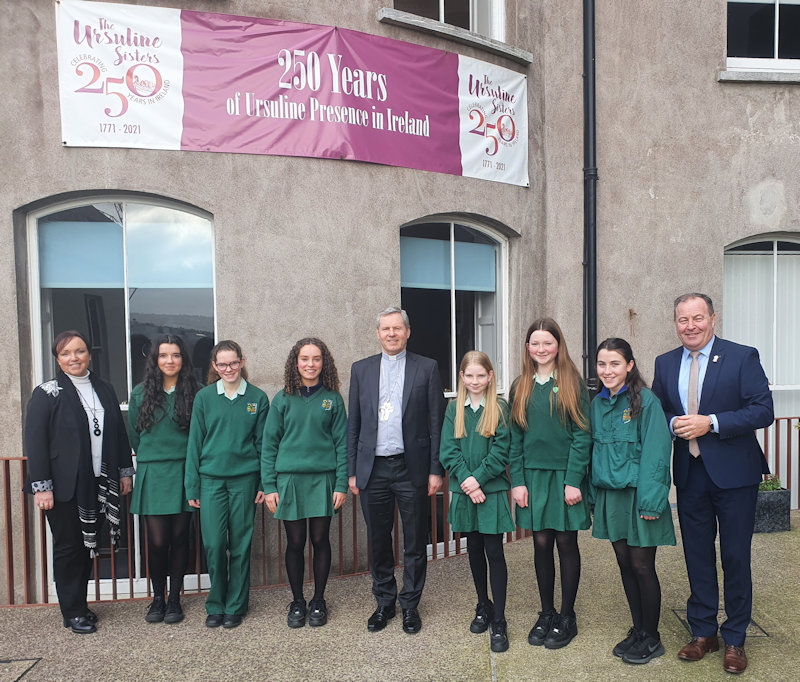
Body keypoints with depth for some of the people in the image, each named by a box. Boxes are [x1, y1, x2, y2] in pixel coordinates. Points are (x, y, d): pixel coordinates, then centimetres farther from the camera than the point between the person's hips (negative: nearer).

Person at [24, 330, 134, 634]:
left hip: (98, 483, 4)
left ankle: (81, 605, 28)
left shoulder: (105, 390, 8)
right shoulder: (47, 393, -6)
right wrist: (41, 486, -14)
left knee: (87, 544, 14)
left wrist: (125, 472, 8)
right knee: (68, 547, 7)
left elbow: (119, 434, 11)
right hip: (64, 484, -4)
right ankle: (73, 612, 20)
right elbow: (35, 441, -9)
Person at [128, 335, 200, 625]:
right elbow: (134, 435, 15)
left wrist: (184, 460, 8)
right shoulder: (140, 393, 3)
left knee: (179, 538, 7)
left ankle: (174, 599, 22)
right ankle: (158, 598, 20)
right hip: (152, 475, 0)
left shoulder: (194, 393, 0)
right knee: (157, 540, 0)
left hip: (183, 473, 0)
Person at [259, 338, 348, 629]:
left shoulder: (332, 399, 3)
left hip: (323, 479, 0)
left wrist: (342, 484, -3)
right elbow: (269, 444, 3)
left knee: (320, 540, 7)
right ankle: (297, 602, 25)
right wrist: (269, 486, -3)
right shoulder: (283, 400, 3)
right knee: (295, 542, 7)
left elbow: (341, 443, 3)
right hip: (290, 480, 0)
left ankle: (318, 602, 24)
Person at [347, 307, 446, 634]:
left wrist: (436, 470, -5)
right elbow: (353, 424, 7)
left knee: (414, 543, 10)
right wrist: (352, 471, 4)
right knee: (378, 542, 13)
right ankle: (384, 603, 32)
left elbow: (436, 422, -1)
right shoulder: (361, 369, 7)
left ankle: (410, 605, 28)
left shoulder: (427, 368, 0)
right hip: (373, 469, 2)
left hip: (412, 468, -2)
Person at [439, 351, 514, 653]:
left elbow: (501, 451, -9)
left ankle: (499, 622, 10)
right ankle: (483, 607, 32)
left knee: (494, 552, 0)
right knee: (474, 549, 15)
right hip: (464, 491, 3)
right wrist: (466, 479, -14)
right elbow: (448, 451, -2)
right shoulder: (454, 409, 4)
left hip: (492, 490, -3)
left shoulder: (500, 408, -3)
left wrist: (478, 479, -16)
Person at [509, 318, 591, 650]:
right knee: (541, 543, 9)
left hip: (564, 474, -3)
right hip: (533, 474, 3)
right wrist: (517, 481, -1)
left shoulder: (572, 383, -3)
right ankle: (546, 613, 26)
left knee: (566, 542, 5)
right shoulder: (521, 387, 7)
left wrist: (574, 480, -13)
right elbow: (515, 438, 6)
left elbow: (582, 434, -7)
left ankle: (567, 617, 22)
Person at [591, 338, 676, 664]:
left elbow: (656, 452, -14)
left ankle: (651, 638, 22)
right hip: (610, 495, 6)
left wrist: (650, 500, -18)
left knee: (642, 566, 3)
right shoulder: (597, 404, 7)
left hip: (638, 495, -5)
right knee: (625, 564, 14)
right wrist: (594, 495, 8)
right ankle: (637, 629, 30)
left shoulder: (646, 401, -11)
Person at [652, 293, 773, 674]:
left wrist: (711, 423, -21)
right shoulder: (665, 364, 7)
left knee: (736, 557, 7)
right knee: (697, 556, 13)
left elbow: (763, 411, -12)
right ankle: (703, 633, 28)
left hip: (734, 473, -3)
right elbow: (656, 412, 11)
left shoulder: (742, 357, -6)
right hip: (689, 473, 4)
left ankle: (735, 640, 24)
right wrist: (673, 424, -11)